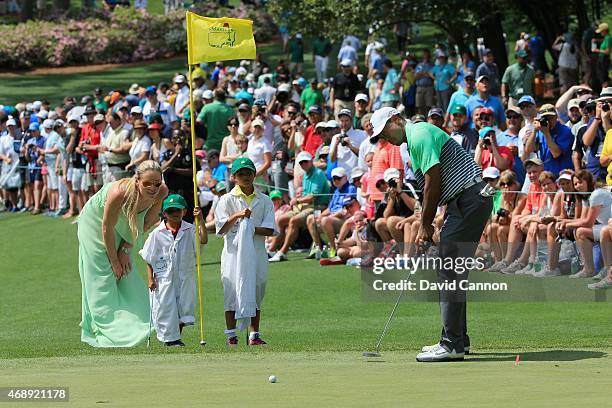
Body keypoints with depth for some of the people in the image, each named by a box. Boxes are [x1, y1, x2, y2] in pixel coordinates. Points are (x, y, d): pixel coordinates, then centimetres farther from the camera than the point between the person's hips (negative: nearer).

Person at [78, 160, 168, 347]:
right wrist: (114, 261, -17)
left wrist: (126, 249, -10)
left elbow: (147, 222, -8)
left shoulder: (161, 192, -27)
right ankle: (103, 332, 3)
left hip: (122, 225, 6)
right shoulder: (119, 192, -42)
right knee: (102, 277, -4)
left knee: (127, 277, 8)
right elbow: (107, 229, -28)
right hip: (95, 223, -6)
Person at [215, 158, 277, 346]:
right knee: (232, 291, -3)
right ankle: (231, 336, 2)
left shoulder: (264, 201, 9)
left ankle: (254, 335, 8)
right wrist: (236, 216, -18)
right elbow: (221, 229, -5)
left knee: (256, 293, 4)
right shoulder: (227, 200, 4)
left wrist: (251, 229, -14)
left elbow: (269, 230, 1)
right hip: (234, 251, -2)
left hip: (257, 252, 2)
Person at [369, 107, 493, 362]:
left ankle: (452, 345, -12)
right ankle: (458, 339, 19)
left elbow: (433, 183, -15)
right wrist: (426, 225, 11)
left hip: (469, 201, -11)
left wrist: (425, 225, -7)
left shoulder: (419, 135, -11)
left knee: (449, 273, -11)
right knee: (452, 273, 14)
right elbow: (434, 187, 20)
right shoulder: (415, 139, 21)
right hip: (463, 202, 11)